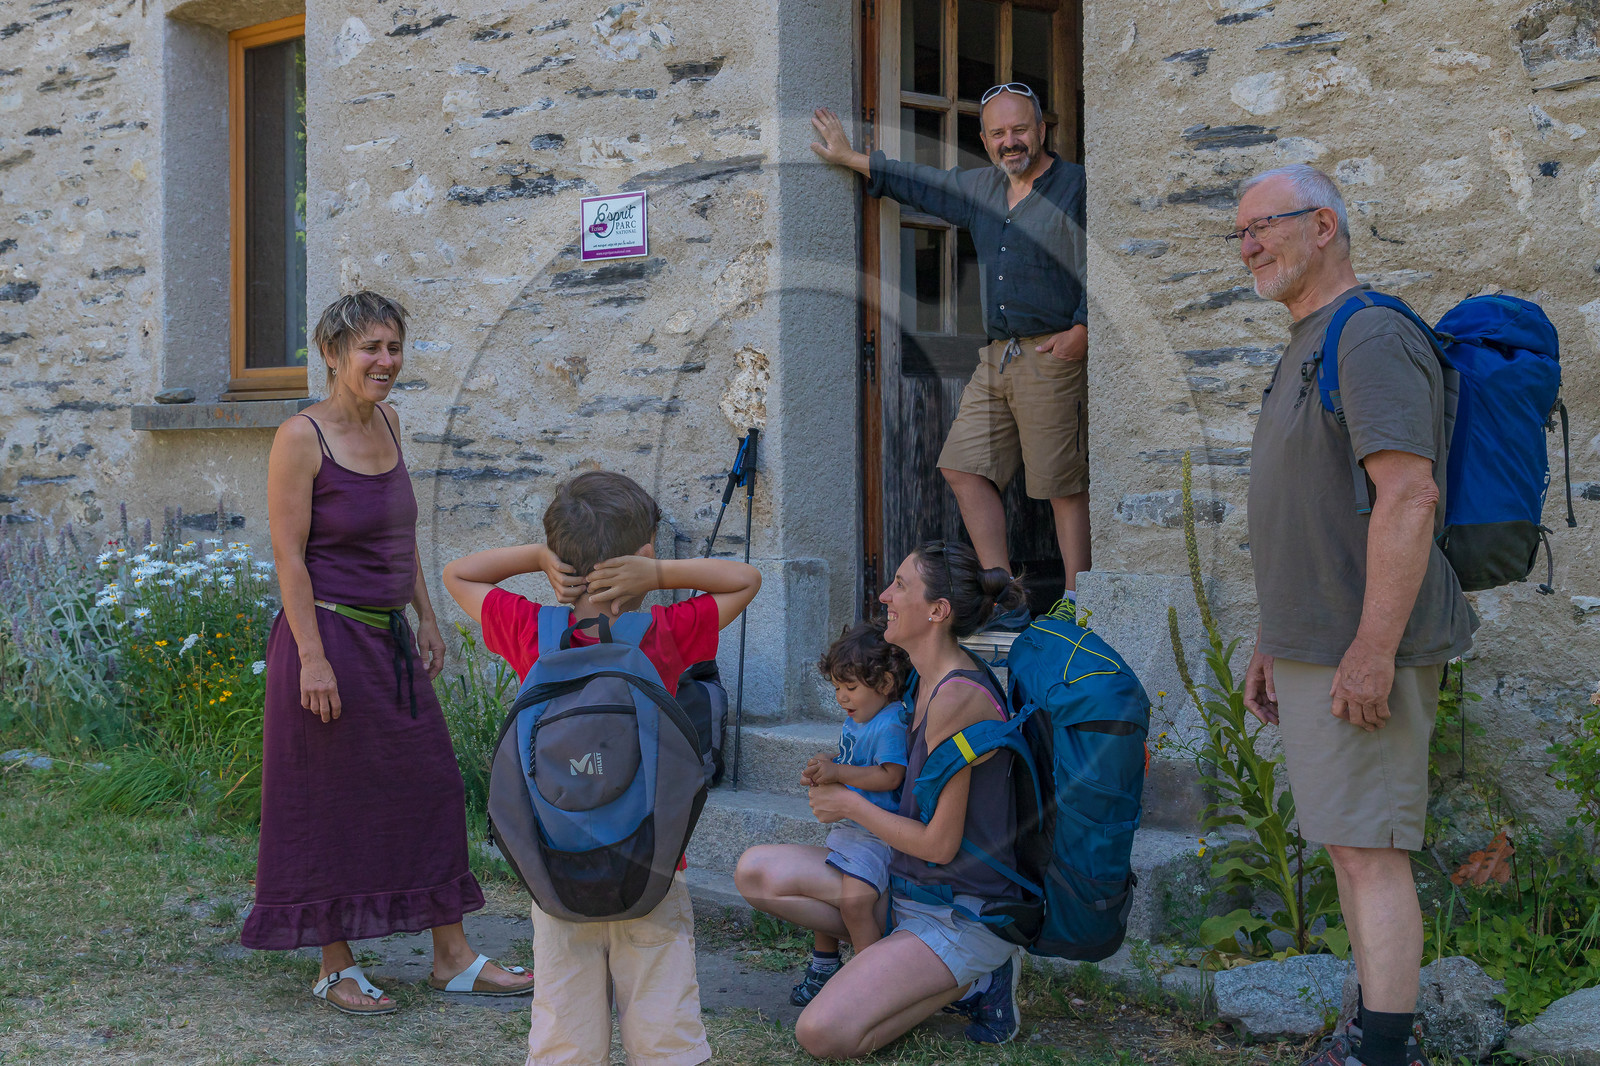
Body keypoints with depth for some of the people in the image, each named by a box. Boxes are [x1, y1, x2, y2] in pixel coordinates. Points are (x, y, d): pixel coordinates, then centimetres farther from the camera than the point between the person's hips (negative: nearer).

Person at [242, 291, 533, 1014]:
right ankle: (335, 969, 16)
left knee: (431, 787, 9)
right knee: (331, 803, 3)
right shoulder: (302, 437, -13)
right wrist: (312, 657, -19)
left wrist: (426, 619, 15)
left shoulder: (387, 423, 10)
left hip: (389, 641, 8)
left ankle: (452, 958, 18)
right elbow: (289, 556, -15)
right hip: (329, 636, -8)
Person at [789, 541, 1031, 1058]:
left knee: (824, 1034, -22)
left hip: (961, 913, -10)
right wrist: (838, 777, 9)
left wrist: (850, 804, -7)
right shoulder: (928, 681, 6)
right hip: (911, 889, 10)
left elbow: (940, 843, -20)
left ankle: (972, 979, -2)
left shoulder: (958, 698, -23)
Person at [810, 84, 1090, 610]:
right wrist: (850, 159, 32)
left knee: (1065, 486, -6)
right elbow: (917, 182, 29)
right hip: (996, 357, 8)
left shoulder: (1076, 187, -3)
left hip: (1053, 356, -8)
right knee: (964, 467, 4)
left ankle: (1075, 602, 2)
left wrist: (1082, 330, -20)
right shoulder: (981, 188, 17)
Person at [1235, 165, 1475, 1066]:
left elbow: (1409, 497, -23)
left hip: (1363, 651, -10)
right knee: (1349, 846, 13)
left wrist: (1372, 650, -26)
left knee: (1369, 850, -9)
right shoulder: (1307, 349, 20)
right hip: (1314, 649, 10)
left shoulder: (1374, 336, -13)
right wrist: (1273, 642, 23)